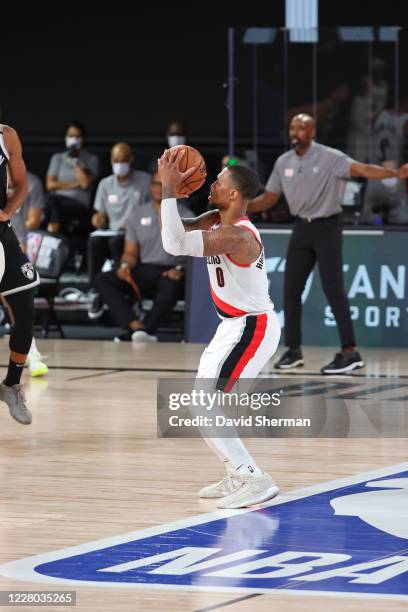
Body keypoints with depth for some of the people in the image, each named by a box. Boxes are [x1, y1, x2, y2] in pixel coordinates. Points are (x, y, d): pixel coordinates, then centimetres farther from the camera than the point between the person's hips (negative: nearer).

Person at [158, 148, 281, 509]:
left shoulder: (237, 236, -27)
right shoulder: (215, 221, 3)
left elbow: (176, 245, -34)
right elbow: (176, 232, 9)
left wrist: (168, 188, -30)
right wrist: (171, 187, -4)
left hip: (252, 329, -10)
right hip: (235, 326, 10)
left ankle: (255, 481, -12)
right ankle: (238, 477, 27)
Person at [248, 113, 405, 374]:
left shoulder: (330, 157, -13)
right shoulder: (283, 162, 4)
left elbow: (362, 169, -23)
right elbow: (270, 198, 11)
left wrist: (396, 173, -38)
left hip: (327, 227, -5)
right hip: (302, 228, 5)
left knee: (333, 288, -11)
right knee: (291, 289, 3)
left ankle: (350, 352, -10)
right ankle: (294, 350, 15)